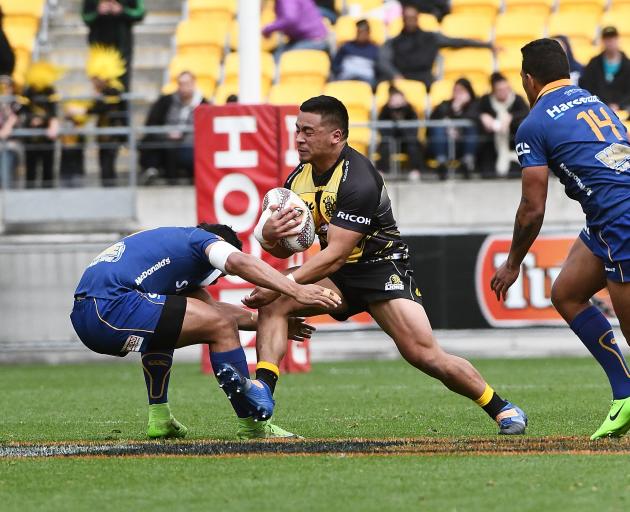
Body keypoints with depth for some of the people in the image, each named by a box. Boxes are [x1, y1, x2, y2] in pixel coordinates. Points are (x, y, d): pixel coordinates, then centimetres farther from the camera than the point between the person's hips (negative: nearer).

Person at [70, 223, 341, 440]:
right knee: (220, 326, -6)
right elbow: (238, 262, -14)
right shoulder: (203, 239, 10)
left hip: (83, 317, 10)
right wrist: (296, 291, -20)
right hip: (110, 307, -10)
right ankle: (252, 424, -1)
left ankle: (159, 420, 27)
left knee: (162, 325, 38)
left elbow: (211, 308, 43)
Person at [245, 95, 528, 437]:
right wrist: (270, 234, -21)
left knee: (424, 354, -17)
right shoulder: (299, 177, -1)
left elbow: (335, 254, -28)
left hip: (382, 267, -7)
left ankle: (502, 410, 1)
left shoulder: (359, 180, -25)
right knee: (272, 305, -18)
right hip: (337, 275, 7)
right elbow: (284, 248, 5)